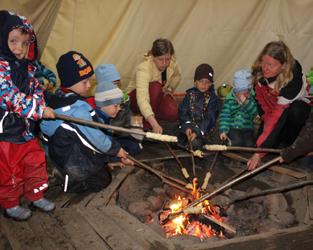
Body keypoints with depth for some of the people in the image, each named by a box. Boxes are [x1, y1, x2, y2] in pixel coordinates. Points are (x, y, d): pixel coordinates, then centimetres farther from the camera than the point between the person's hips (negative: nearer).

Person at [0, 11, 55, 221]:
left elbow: (37, 89, 13)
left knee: (35, 161, 17)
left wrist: (39, 104, -9)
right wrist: (40, 110, -24)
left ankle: (36, 196, 34)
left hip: (27, 127, 8)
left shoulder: (28, 67, 7)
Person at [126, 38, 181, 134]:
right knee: (156, 86, -35)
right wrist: (155, 124, -60)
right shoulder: (143, 68, -36)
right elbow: (142, 99, -49)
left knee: (173, 114, -25)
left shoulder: (172, 63, -18)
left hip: (158, 96, 4)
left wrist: (170, 89, -5)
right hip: (135, 98, -4)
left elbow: (177, 76, 10)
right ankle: (148, 125, -21)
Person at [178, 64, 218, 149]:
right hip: (188, 124, 3)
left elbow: (210, 118, -11)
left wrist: (198, 132, -22)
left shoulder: (212, 97, -4)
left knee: (196, 143, -28)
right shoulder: (190, 94, 5)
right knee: (176, 141, -15)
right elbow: (182, 112, 0)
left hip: (203, 127, -3)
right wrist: (187, 127, -17)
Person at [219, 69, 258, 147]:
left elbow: (254, 113, -10)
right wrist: (223, 131, -16)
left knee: (250, 144, -21)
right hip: (233, 128, -1)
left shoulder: (252, 98, 2)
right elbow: (224, 116, -5)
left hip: (248, 128, 2)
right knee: (238, 142, -26)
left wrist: (246, 102, -22)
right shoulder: (229, 98, -2)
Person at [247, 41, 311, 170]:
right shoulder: (259, 72, -24)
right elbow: (260, 99, -5)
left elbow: (278, 115, -43)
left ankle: (287, 142, -12)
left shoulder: (293, 79, -39)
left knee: (295, 111, -38)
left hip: (297, 106, -4)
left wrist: (259, 152, -45)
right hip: (272, 106, 4)